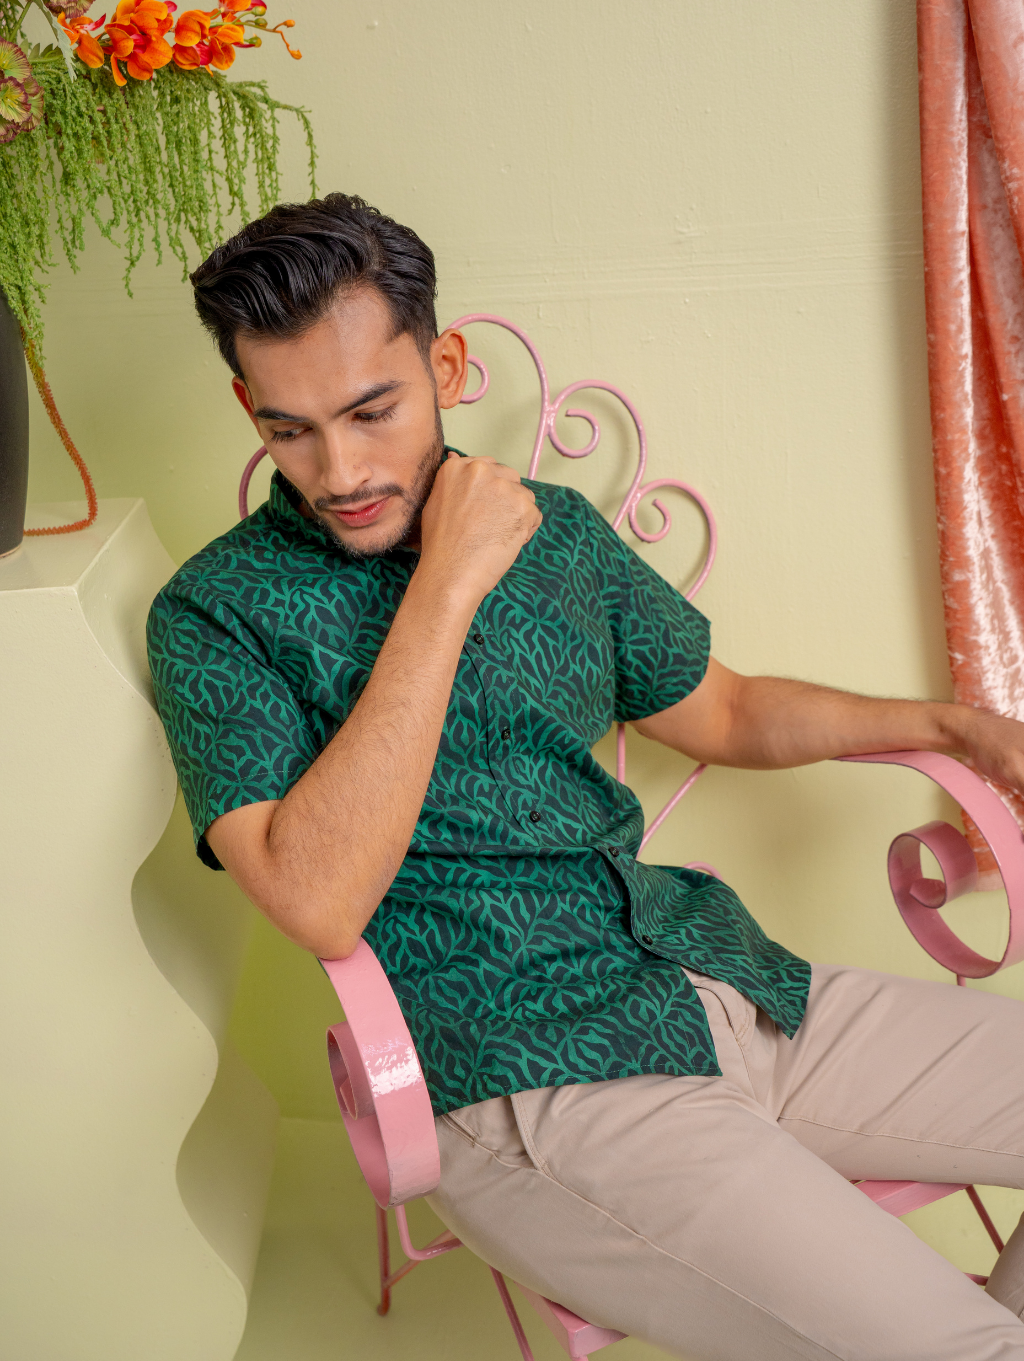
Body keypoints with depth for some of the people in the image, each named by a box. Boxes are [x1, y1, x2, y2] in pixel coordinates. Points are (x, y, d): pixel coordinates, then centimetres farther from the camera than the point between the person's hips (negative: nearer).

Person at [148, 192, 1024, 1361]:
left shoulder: (557, 530, 11)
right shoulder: (217, 615, -6)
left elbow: (724, 712, 25)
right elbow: (320, 906, -20)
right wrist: (449, 583, -18)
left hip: (731, 981, 7)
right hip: (529, 1081, -6)